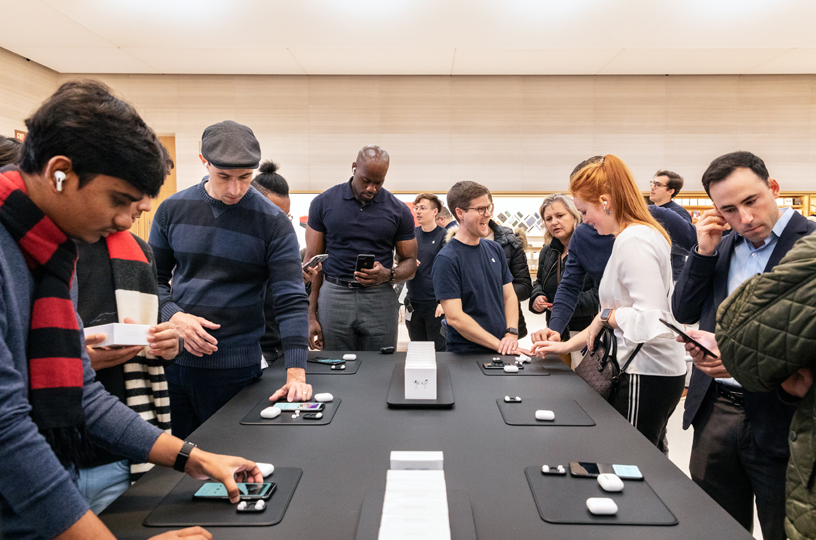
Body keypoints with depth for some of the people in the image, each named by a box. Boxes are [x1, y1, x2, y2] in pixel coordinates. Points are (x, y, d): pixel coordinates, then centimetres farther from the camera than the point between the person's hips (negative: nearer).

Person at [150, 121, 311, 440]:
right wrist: (174, 317, -10)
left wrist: (296, 374, -20)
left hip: (235, 368, -3)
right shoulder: (172, 209, 2)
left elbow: (291, 300, -12)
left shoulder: (272, 222, -8)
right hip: (173, 358, 3)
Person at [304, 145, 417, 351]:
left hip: (380, 299, 0)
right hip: (333, 296, 0)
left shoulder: (398, 211, 3)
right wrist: (310, 315, -1)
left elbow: (410, 262, 9)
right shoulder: (323, 202, 3)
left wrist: (388, 275, -15)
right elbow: (312, 260, 4)